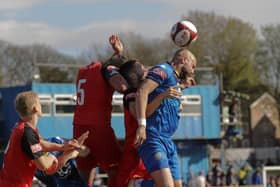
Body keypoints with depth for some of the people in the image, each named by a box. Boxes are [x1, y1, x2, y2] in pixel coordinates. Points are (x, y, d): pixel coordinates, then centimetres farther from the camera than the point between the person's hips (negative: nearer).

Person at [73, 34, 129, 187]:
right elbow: (121, 86, -23)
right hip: (99, 128, -7)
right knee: (116, 173, 1)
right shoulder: (108, 69, -3)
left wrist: (118, 53, 29)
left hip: (79, 128, 7)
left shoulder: (83, 71, 19)